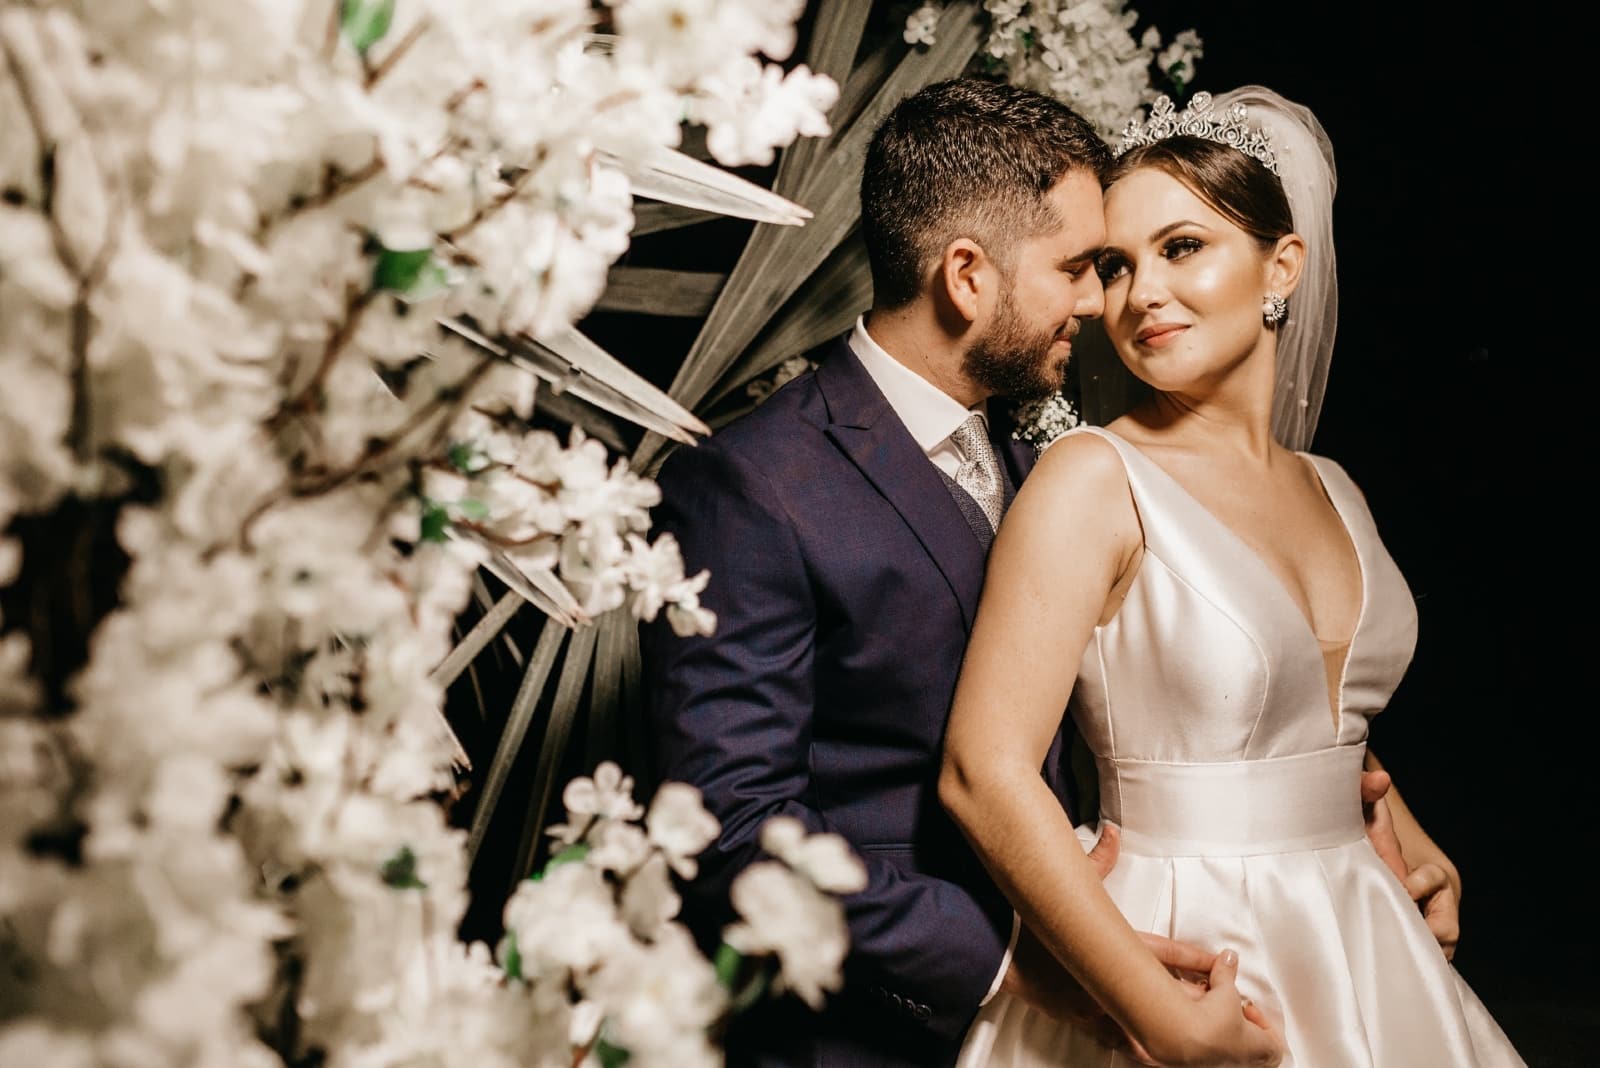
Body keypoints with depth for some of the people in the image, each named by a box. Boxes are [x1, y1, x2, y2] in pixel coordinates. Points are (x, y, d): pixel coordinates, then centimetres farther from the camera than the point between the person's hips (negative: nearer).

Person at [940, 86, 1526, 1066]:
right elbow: (985, 773, -22)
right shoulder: (1093, 478, -14)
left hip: (1362, 954, 6)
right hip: (1184, 951, -6)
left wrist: (1416, 853, 5)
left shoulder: (1335, 495, 6)